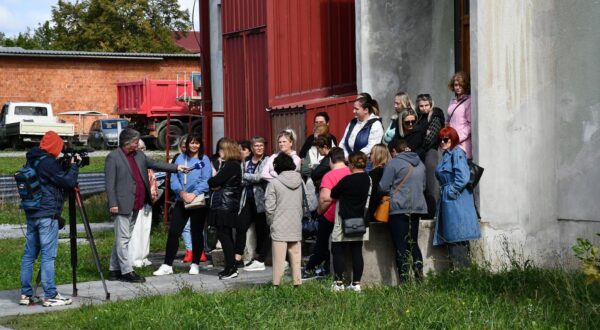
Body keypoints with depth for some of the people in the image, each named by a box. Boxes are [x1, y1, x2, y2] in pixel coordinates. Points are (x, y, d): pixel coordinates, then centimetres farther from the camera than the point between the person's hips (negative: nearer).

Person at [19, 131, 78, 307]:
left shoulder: (32, 161, 14)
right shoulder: (48, 162, -13)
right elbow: (69, 182, -13)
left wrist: (66, 167, 14)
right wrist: (73, 165, 1)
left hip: (31, 214, 9)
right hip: (47, 215, -9)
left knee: (29, 254, 10)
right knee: (48, 256, -6)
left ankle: (25, 294, 13)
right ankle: (50, 296, -4)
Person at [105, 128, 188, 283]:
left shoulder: (138, 155, 14)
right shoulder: (113, 157, -8)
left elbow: (154, 164, 21)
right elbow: (109, 182, -12)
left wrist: (176, 167, 15)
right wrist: (113, 204, -17)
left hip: (136, 205, 8)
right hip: (122, 205, -8)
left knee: (122, 239, 12)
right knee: (123, 238, -5)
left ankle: (114, 270, 19)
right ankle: (127, 271, -4)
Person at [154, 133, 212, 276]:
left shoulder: (204, 159, -1)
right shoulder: (180, 158, 8)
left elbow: (206, 180, -9)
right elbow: (174, 178, 1)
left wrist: (194, 194, -20)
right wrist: (181, 192, -14)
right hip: (181, 200, 3)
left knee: (196, 232, 6)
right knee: (173, 232, -1)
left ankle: (195, 264, 17)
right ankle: (167, 265, 4)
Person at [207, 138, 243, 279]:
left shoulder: (231, 166, -14)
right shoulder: (228, 164, 19)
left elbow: (214, 182, -19)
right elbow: (215, 183, 17)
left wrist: (212, 180, 2)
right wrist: (215, 183, -4)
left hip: (225, 206, -10)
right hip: (224, 205, 10)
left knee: (224, 235, -9)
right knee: (226, 236, 13)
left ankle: (231, 269, -8)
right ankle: (231, 267, 18)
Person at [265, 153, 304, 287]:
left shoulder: (274, 183, -9)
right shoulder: (300, 181, 3)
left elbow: (269, 207, -8)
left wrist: (271, 222, 5)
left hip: (280, 227, -4)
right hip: (296, 226, 4)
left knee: (279, 257, -1)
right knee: (295, 256, 10)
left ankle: (276, 284, 1)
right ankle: (297, 282, 12)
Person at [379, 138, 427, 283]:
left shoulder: (394, 163, -8)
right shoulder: (420, 164, 14)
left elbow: (383, 187, -6)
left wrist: (393, 190, 15)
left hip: (398, 208, -6)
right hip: (417, 207, 6)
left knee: (401, 246, -4)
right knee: (413, 243, 14)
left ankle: (404, 280, -6)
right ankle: (419, 276, 6)